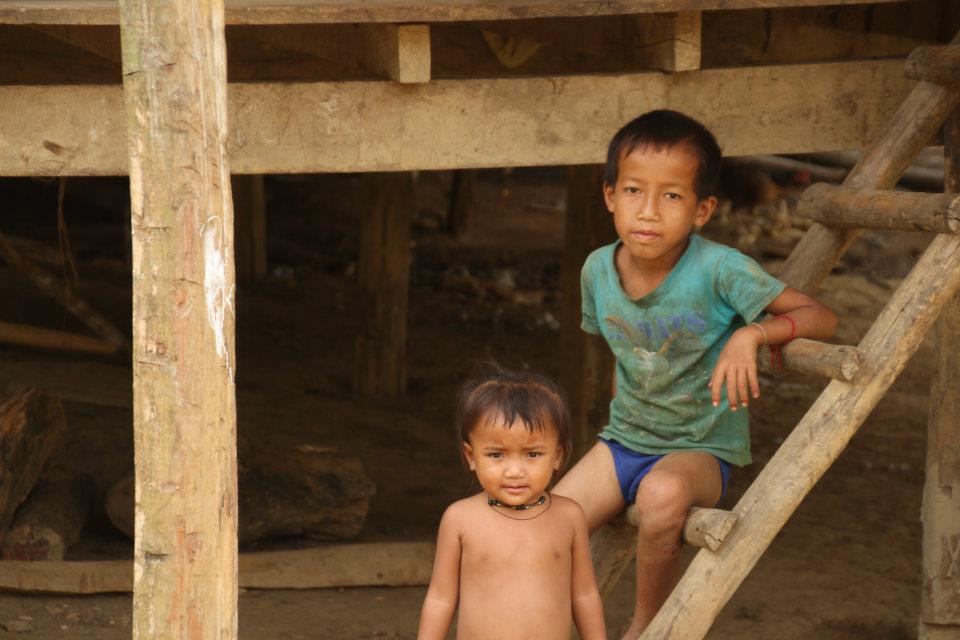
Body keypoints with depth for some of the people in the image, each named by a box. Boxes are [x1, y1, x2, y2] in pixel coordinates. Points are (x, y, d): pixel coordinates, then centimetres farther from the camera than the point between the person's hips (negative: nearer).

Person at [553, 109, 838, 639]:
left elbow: (821, 317, -20)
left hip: (702, 449, -5)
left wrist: (750, 335, -35)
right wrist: (622, 421, 10)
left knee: (662, 493, -38)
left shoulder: (718, 270, -21)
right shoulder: (598, 270, -5)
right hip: (624, 438, 5)